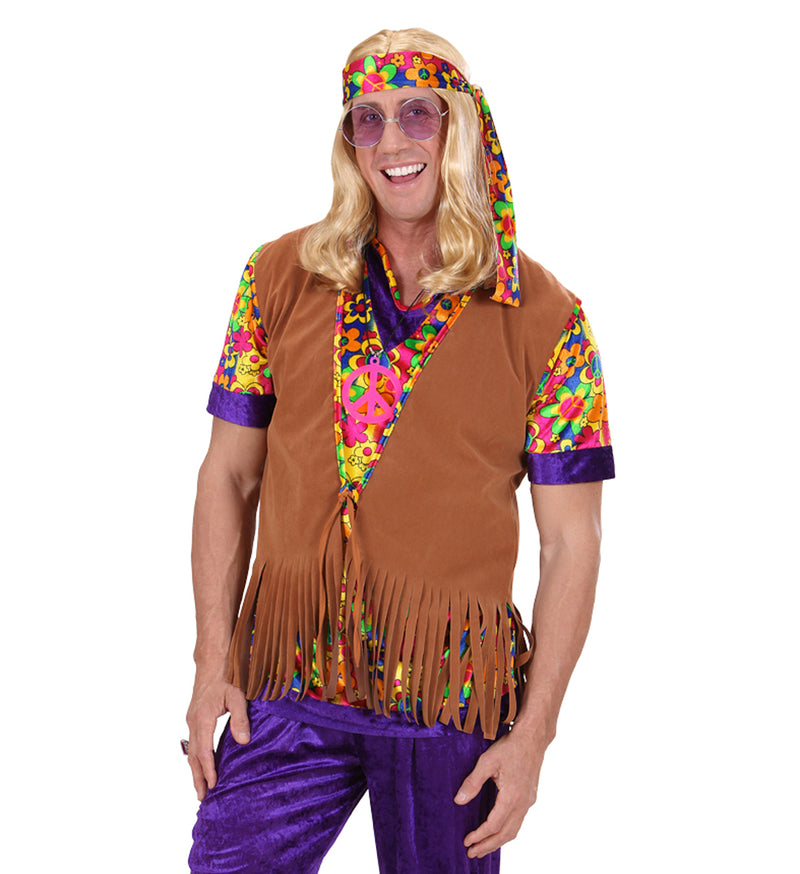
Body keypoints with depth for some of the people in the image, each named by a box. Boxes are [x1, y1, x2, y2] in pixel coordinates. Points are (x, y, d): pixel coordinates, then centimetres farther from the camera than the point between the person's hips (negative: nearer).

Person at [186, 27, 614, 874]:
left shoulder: (547, 320, -4)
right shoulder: (281, 277, 3)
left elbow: (571, 542, -3)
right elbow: (229, 475, 6)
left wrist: (533, 736, -6)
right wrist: (213, 663, 2)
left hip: (454, 693, -1)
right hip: (286, 684, 2)